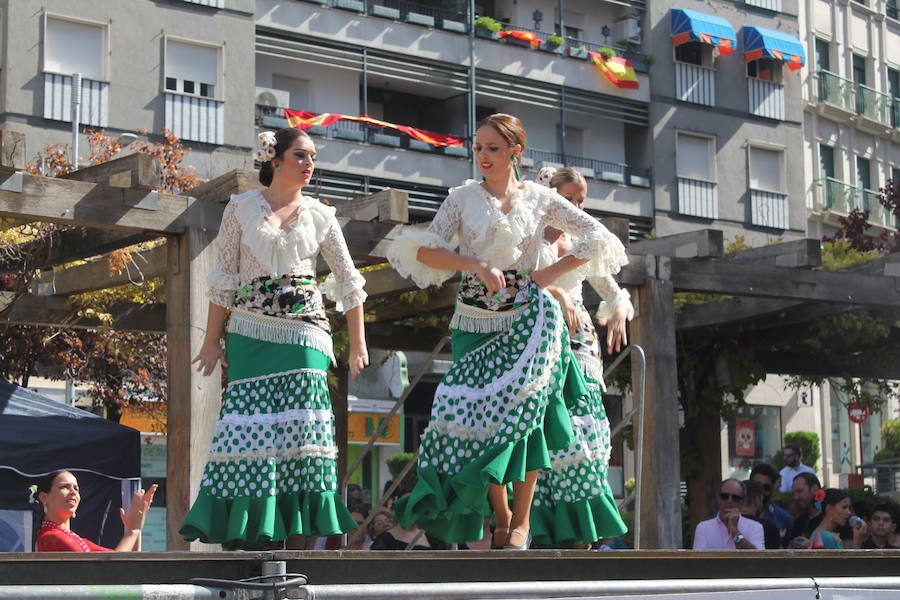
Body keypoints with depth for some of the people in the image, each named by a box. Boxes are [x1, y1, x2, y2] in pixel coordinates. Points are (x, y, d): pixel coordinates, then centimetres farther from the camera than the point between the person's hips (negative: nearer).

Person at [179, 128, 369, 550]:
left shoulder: (320, 215, 12)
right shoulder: (242, 208, 7)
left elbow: (348, 281, 15)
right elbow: (224, 278, 6)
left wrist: (357, 344, 12)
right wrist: (212, 341, 2)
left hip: (304, 332, 1)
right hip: (251, 333, -1)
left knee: (301, 431, -8)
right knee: (250, 427, -8)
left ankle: (297, 539, -6)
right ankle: (236, 537, -6)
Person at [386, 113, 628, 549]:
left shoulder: (540, 199, 6)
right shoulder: (463, 198, 7)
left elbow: (596, 238, 7)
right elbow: (424, 250, -2)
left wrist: (551, 273, -3)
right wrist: (475, 264, -16)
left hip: (526, 318, -1)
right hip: (475, 321, 1)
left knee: (521, 409, -10)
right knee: (482, 413, -4)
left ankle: (522, 518, 0)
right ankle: (501, 518, 8)